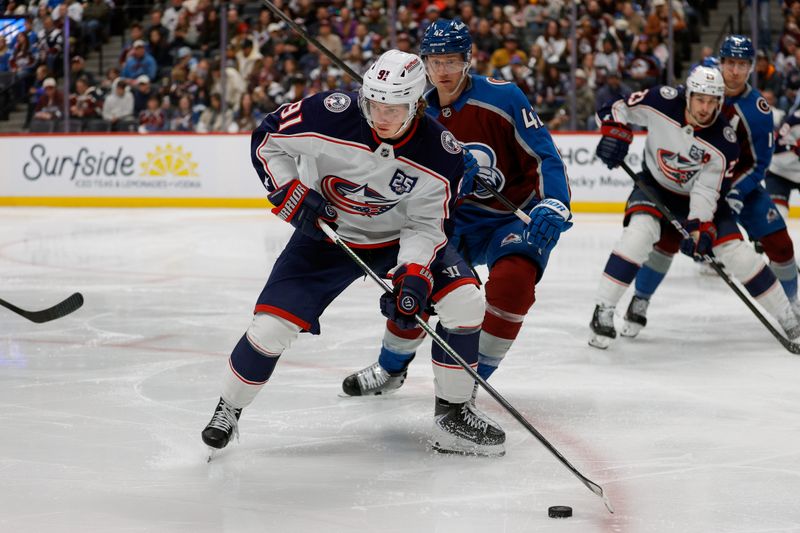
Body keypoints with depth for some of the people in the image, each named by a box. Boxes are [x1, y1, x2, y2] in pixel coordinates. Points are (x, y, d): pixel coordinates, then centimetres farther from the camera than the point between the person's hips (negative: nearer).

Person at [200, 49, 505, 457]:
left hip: (401, 237, 2)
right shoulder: (329, 114, -27)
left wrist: (413, 276, -29)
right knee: (272, 326, -12)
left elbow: (426, 224, -14)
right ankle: (228, 409, 16)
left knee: (464, 300, -16)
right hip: (326, 234, -1)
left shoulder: (441, 155, -23)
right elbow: (266, 140, -10)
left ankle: (453, 414, 0)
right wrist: (292, 195, -21)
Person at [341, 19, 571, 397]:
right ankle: (391, 369, 18)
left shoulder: (503, 97, -18)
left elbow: (544, 153, -20)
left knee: (512, 280, -29)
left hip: (514, 218, -4)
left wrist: (553, 206, -33)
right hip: (459, 220, 4)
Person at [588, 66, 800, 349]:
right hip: (654, 184, 0)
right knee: (640, 230, -29)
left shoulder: (724, 142, -26)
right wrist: (614, 133, -27)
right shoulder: (662, 101, -25)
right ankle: (603, 310, -24)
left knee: (734, 250, -8)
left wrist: (700, 228, -34)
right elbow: (619, 108, -10)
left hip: (697, 193, 0)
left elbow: (708, 191, -23)